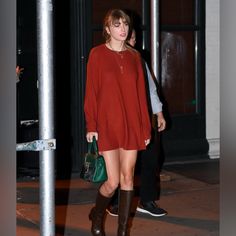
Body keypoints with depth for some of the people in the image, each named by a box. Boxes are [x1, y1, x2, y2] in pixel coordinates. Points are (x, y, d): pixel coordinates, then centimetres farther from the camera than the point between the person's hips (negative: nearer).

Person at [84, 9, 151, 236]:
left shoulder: (134, 56, 9)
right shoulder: (97, 54, -2)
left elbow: (141, 93, 8)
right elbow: (91, 91, -3)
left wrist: (145, 127, 7)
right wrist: (91, 126, -8)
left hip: (131, 124, 3)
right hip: (107, 125, -3)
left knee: (127, 177, 3)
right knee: (113, 181, -4)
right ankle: (97, 215, 25)